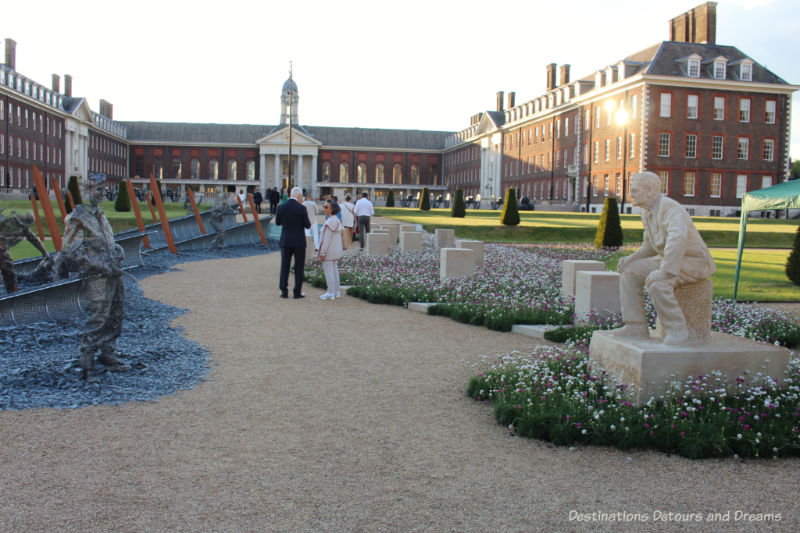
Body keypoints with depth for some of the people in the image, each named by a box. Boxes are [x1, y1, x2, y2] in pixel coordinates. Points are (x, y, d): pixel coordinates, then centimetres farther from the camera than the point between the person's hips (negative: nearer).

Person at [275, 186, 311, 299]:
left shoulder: (281, 207, -2)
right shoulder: (301, 208, -12)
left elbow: (277, 223, 10)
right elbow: (307, 225, -7)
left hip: (285, 241, 3)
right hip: (299, 242, -3)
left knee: (284, 266, 11)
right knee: (299, 267, 7)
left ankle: (284, 291, 11)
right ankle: (297, 292, 8)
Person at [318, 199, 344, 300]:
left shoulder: (330, 222, -19)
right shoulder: (337, 220, 11)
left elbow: (327, 238, -20)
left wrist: (322, 252, -18)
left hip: (329, 251, -9)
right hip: (337, 250, 9)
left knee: (328, 270, -4)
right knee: (334, 270, 14)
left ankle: (331, 293, -1)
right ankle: (336, 291, 19)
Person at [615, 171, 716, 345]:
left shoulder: (670, 209, -24)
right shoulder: (647, 212, 7)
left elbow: (678, 239, -43)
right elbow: (649, 246, 18)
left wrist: (665, 271, -43)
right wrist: (630, 258, 1)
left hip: (694, 262, -9)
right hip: (668, 260, 9)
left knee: (655, 281, -33)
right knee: (629, 271, -4)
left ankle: (677, 330, -21)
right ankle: (636, 326, -2)